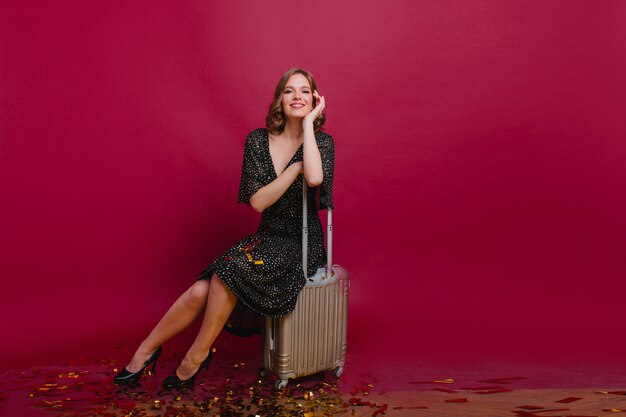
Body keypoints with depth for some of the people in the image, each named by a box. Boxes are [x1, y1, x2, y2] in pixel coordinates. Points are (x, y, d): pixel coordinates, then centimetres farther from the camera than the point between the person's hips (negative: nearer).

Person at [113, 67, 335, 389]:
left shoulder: (321, 142, -5)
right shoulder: (258, 140, 1)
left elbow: (314, 178, -29)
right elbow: (257, 201, -8)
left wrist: (308, 122, -18)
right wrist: (296, 167, -16)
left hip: (302, 245, -3)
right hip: (267, 238, 3)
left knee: (230, 271, -28)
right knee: (200, 292, -17)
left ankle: (196, 354, -7)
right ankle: (146, 349, 5)